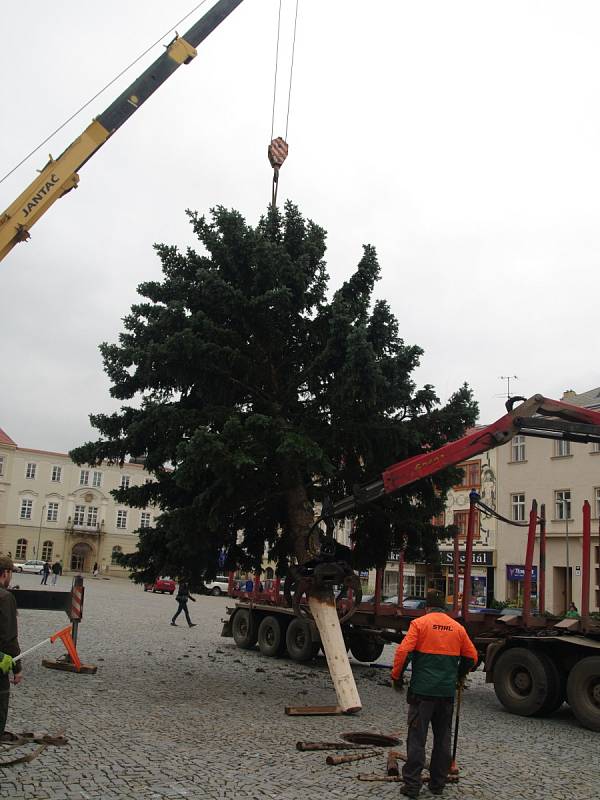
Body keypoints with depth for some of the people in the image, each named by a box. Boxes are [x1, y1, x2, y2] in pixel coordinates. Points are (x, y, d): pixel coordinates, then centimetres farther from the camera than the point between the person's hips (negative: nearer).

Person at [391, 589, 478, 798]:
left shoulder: (419, 623, -6)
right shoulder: (457, 627, 6)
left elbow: (403, 651, -14)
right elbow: (471, 656, 12)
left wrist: (396, 676, -1)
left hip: (422, 691, -4)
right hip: (447, 692, 4)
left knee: (417, 738, 1)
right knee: (443, 739, 15)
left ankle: (412, 785, 2)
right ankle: (438, 784, 21)